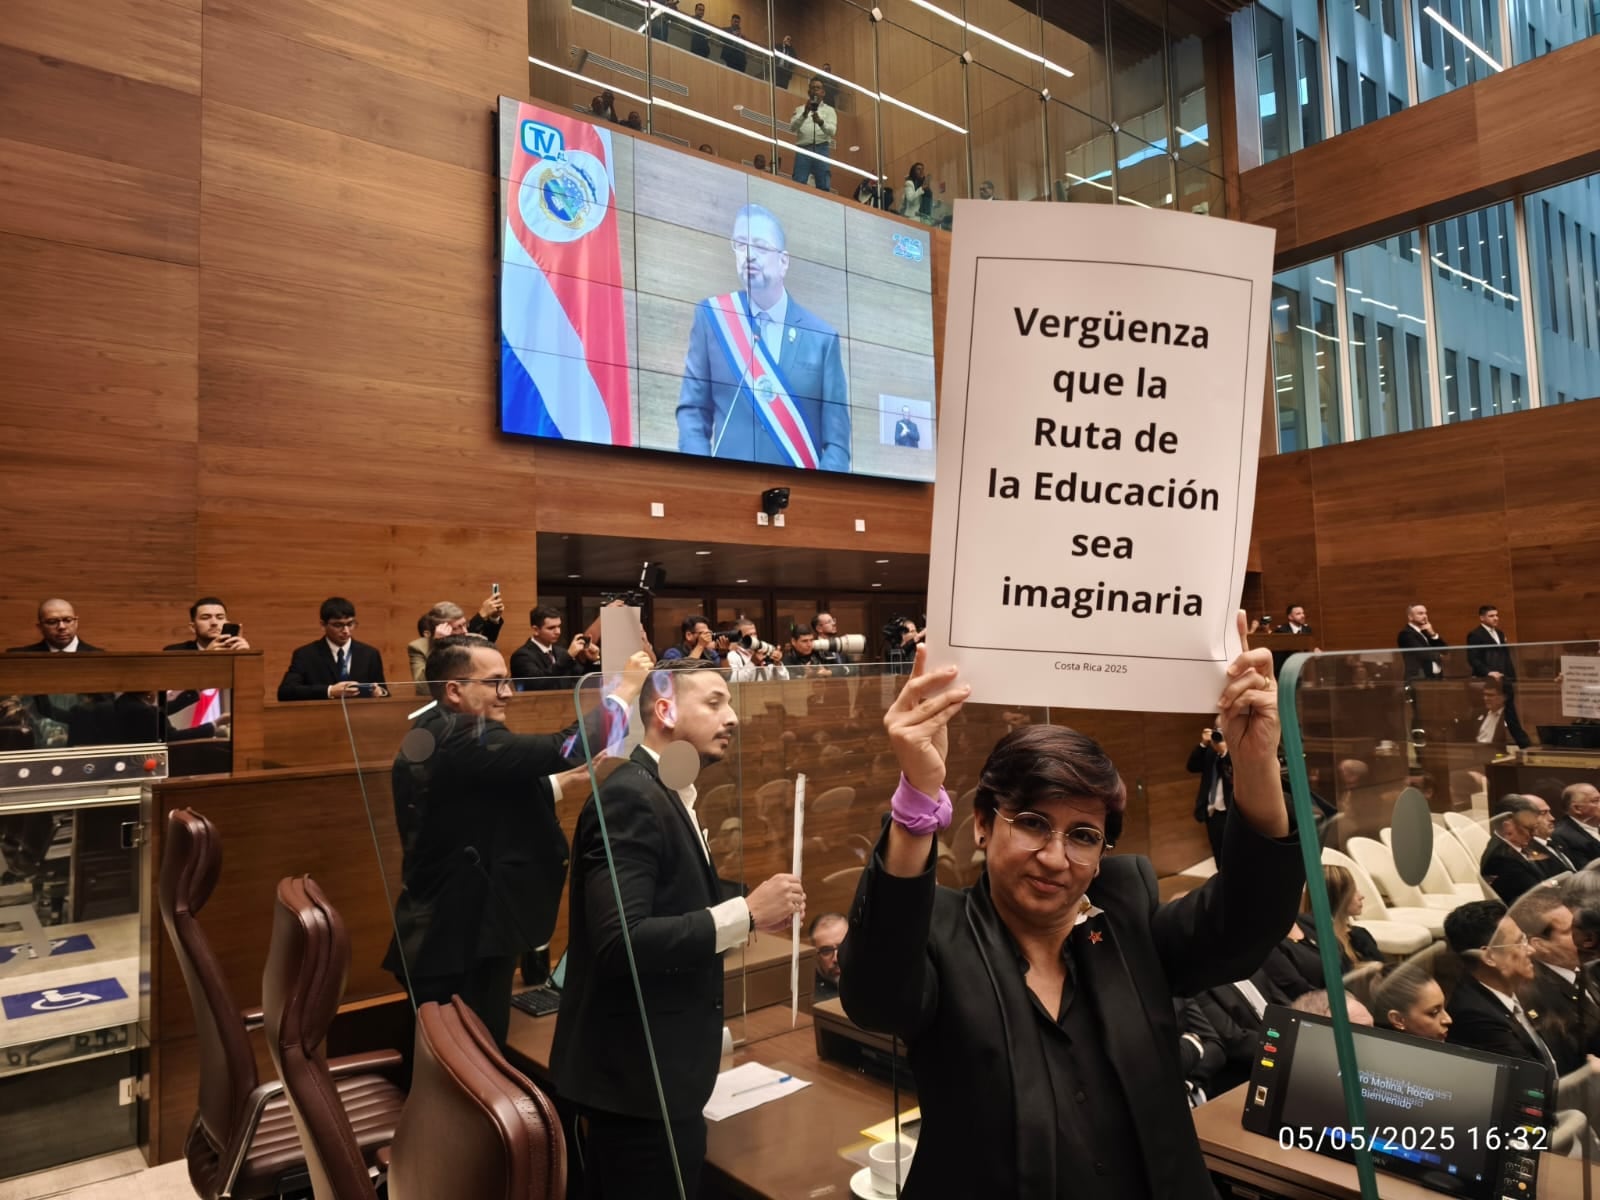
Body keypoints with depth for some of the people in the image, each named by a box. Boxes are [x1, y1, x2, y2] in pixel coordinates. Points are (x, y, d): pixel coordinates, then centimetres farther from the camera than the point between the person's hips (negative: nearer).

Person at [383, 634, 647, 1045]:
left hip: (435, 933, 10)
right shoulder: (463, 738, -24)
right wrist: (626, 689, -18)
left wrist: (560, 787, 4)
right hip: (463, 941, -10)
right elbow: (566, 749, -30)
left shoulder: (428, 735, 9)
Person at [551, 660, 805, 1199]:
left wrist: (751, 912, -1)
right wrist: (745, 914, -24)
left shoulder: (668, 797, 9)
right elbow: (620, 943, -29)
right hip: (638, 1080, -10)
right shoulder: (630, 798, -21)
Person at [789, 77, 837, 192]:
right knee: (798, 184, -11)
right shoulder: (800, 109, 19)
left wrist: (820, 122, -21)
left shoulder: (829, 110, 16)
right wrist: (804, 114, -13)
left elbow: (832, 131, -1)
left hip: (821, 149, 0)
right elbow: (792, 128, 2)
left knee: (823, 186, -9)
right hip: (803, 149, 1)